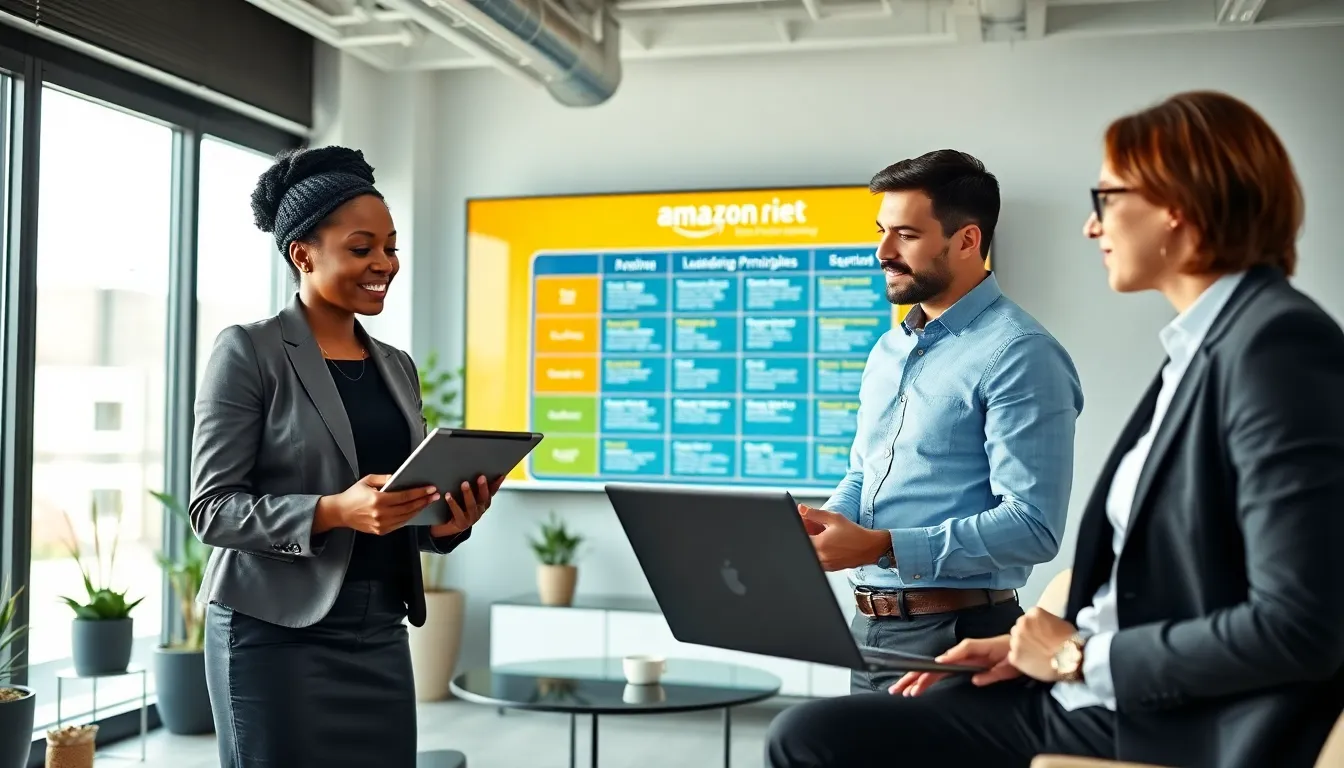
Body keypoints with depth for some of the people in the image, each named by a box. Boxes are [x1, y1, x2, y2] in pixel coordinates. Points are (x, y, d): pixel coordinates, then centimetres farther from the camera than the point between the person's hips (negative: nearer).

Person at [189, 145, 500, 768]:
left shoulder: (397, 367, 13)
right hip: (278, 633, -5)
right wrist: (333, 510, -24)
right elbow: (212, 508, -10)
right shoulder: (249, 352, -6)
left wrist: (449, 521, -5)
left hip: (380, 634, 6)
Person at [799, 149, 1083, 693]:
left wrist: (880, 546, -24)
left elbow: (1033, 527, -21)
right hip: (868, 627, 8)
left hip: (955, 633, -7)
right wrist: (825, 522, -3)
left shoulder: (1018, 356, -14)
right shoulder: (888, 350, 12)